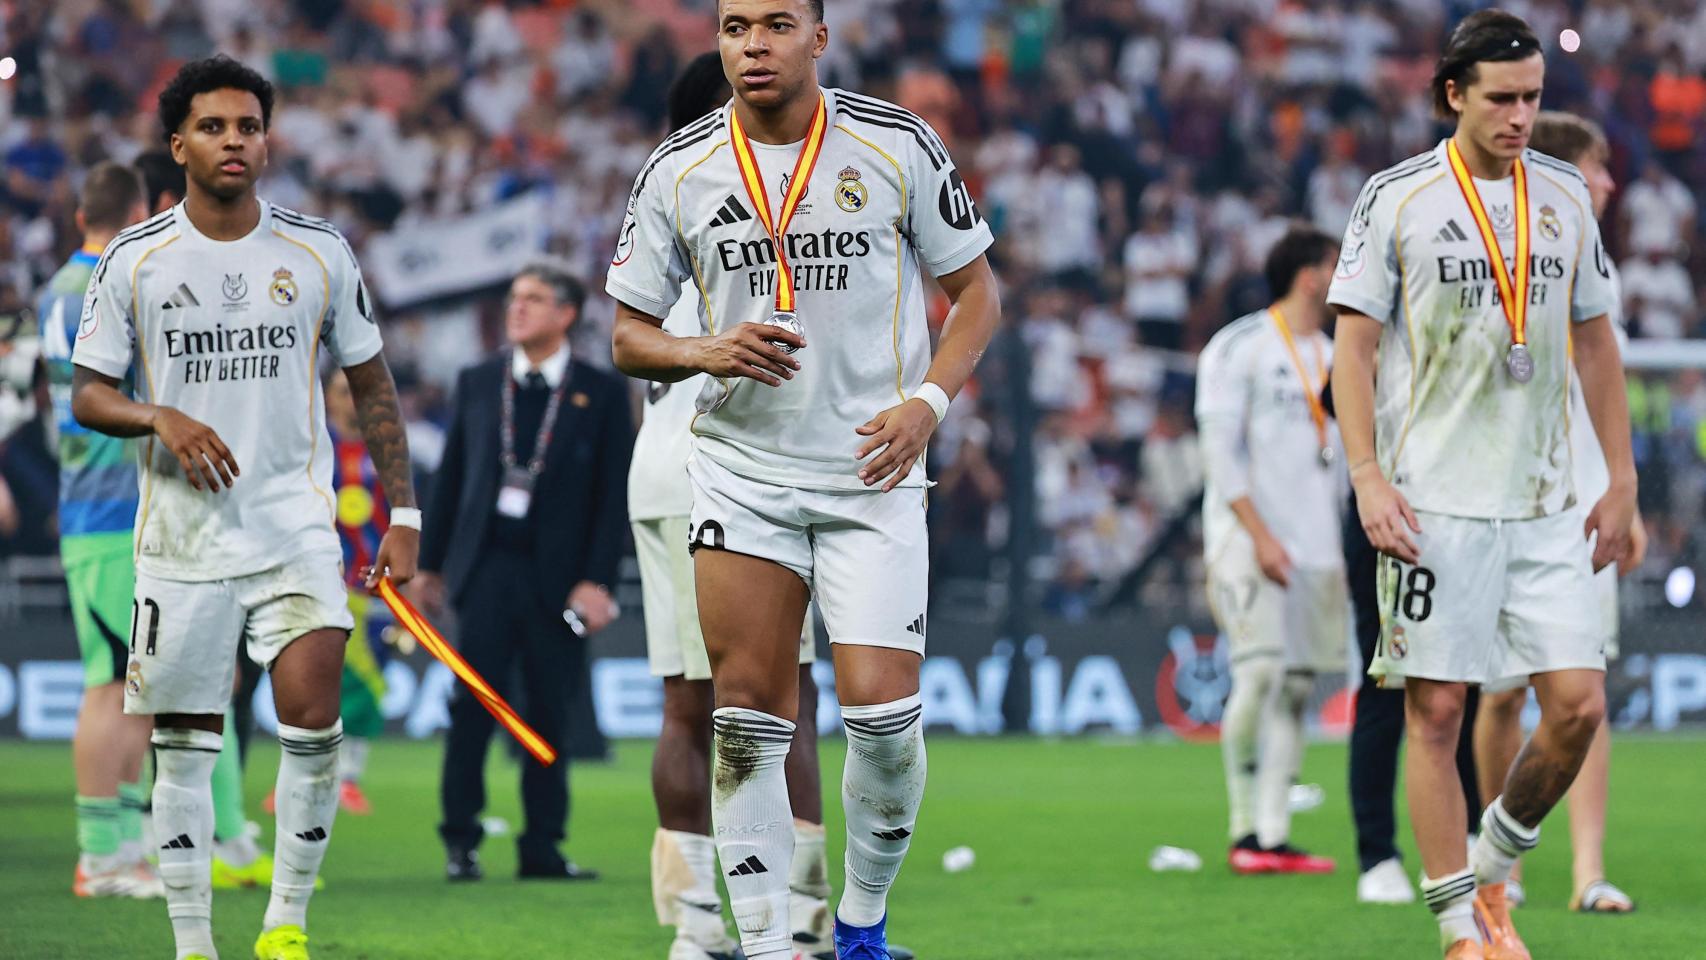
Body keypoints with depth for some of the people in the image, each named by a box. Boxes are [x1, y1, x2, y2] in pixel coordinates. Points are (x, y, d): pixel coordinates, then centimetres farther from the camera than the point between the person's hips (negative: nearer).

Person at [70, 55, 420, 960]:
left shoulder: (319, 253, 3)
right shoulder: (134, 259, 0)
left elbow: (372, 386, 10)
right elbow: (87, 392, 4)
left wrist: (402, 514, 5)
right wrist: (162, 418, -17)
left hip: (296, 528, 0)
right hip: (181, 535, 0)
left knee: (313, 718, -15)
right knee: (182, 745, 3)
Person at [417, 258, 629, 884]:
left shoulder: (601, 393, 3)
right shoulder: (478, 382, 9)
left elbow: (614, 494, 1)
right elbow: (451, 476, 12)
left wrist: (597, 580, -7)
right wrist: (431, 562, 10)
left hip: (557, 576, -1)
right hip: (486, 568, 1)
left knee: (549, 713, 4)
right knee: (474, 702, -6)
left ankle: (542, 849, 10)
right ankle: (461, 841, 0)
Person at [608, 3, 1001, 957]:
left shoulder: (899, 145, -3)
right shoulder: (678, 171, 1)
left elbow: (977, 290, 5)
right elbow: (630, 335, 8)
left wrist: (928, 401, -10)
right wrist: (709, 352, -13)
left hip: (872, 469, -2)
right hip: (740, 473, 2)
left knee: (883, 715, -10)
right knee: (747, 720, -3)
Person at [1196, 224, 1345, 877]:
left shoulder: (1330, 359, 18)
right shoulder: (1240, 346, -3)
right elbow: (1220, 447, -9)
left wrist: (1342, 548, 13)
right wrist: (1259, 534, -17)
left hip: (1315, 548, 7)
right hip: (1248, 538, -7)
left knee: (1296, 687, 2)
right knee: (1260, 673, -16)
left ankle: (1273, 835, 2)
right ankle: (1244, 829, -8)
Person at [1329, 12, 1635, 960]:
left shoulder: (1566, 194, 10)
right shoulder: (1397, 199, -2)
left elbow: (1594, 342, 16)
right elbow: (1354, 344, -1)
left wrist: (1622, 482, 13)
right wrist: (1368, 475, -11)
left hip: (1546, 504, 4)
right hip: (1435, 503, -4)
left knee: (1579, 703, -5)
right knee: (1437, 712, -3)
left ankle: (1496, 864, 18)